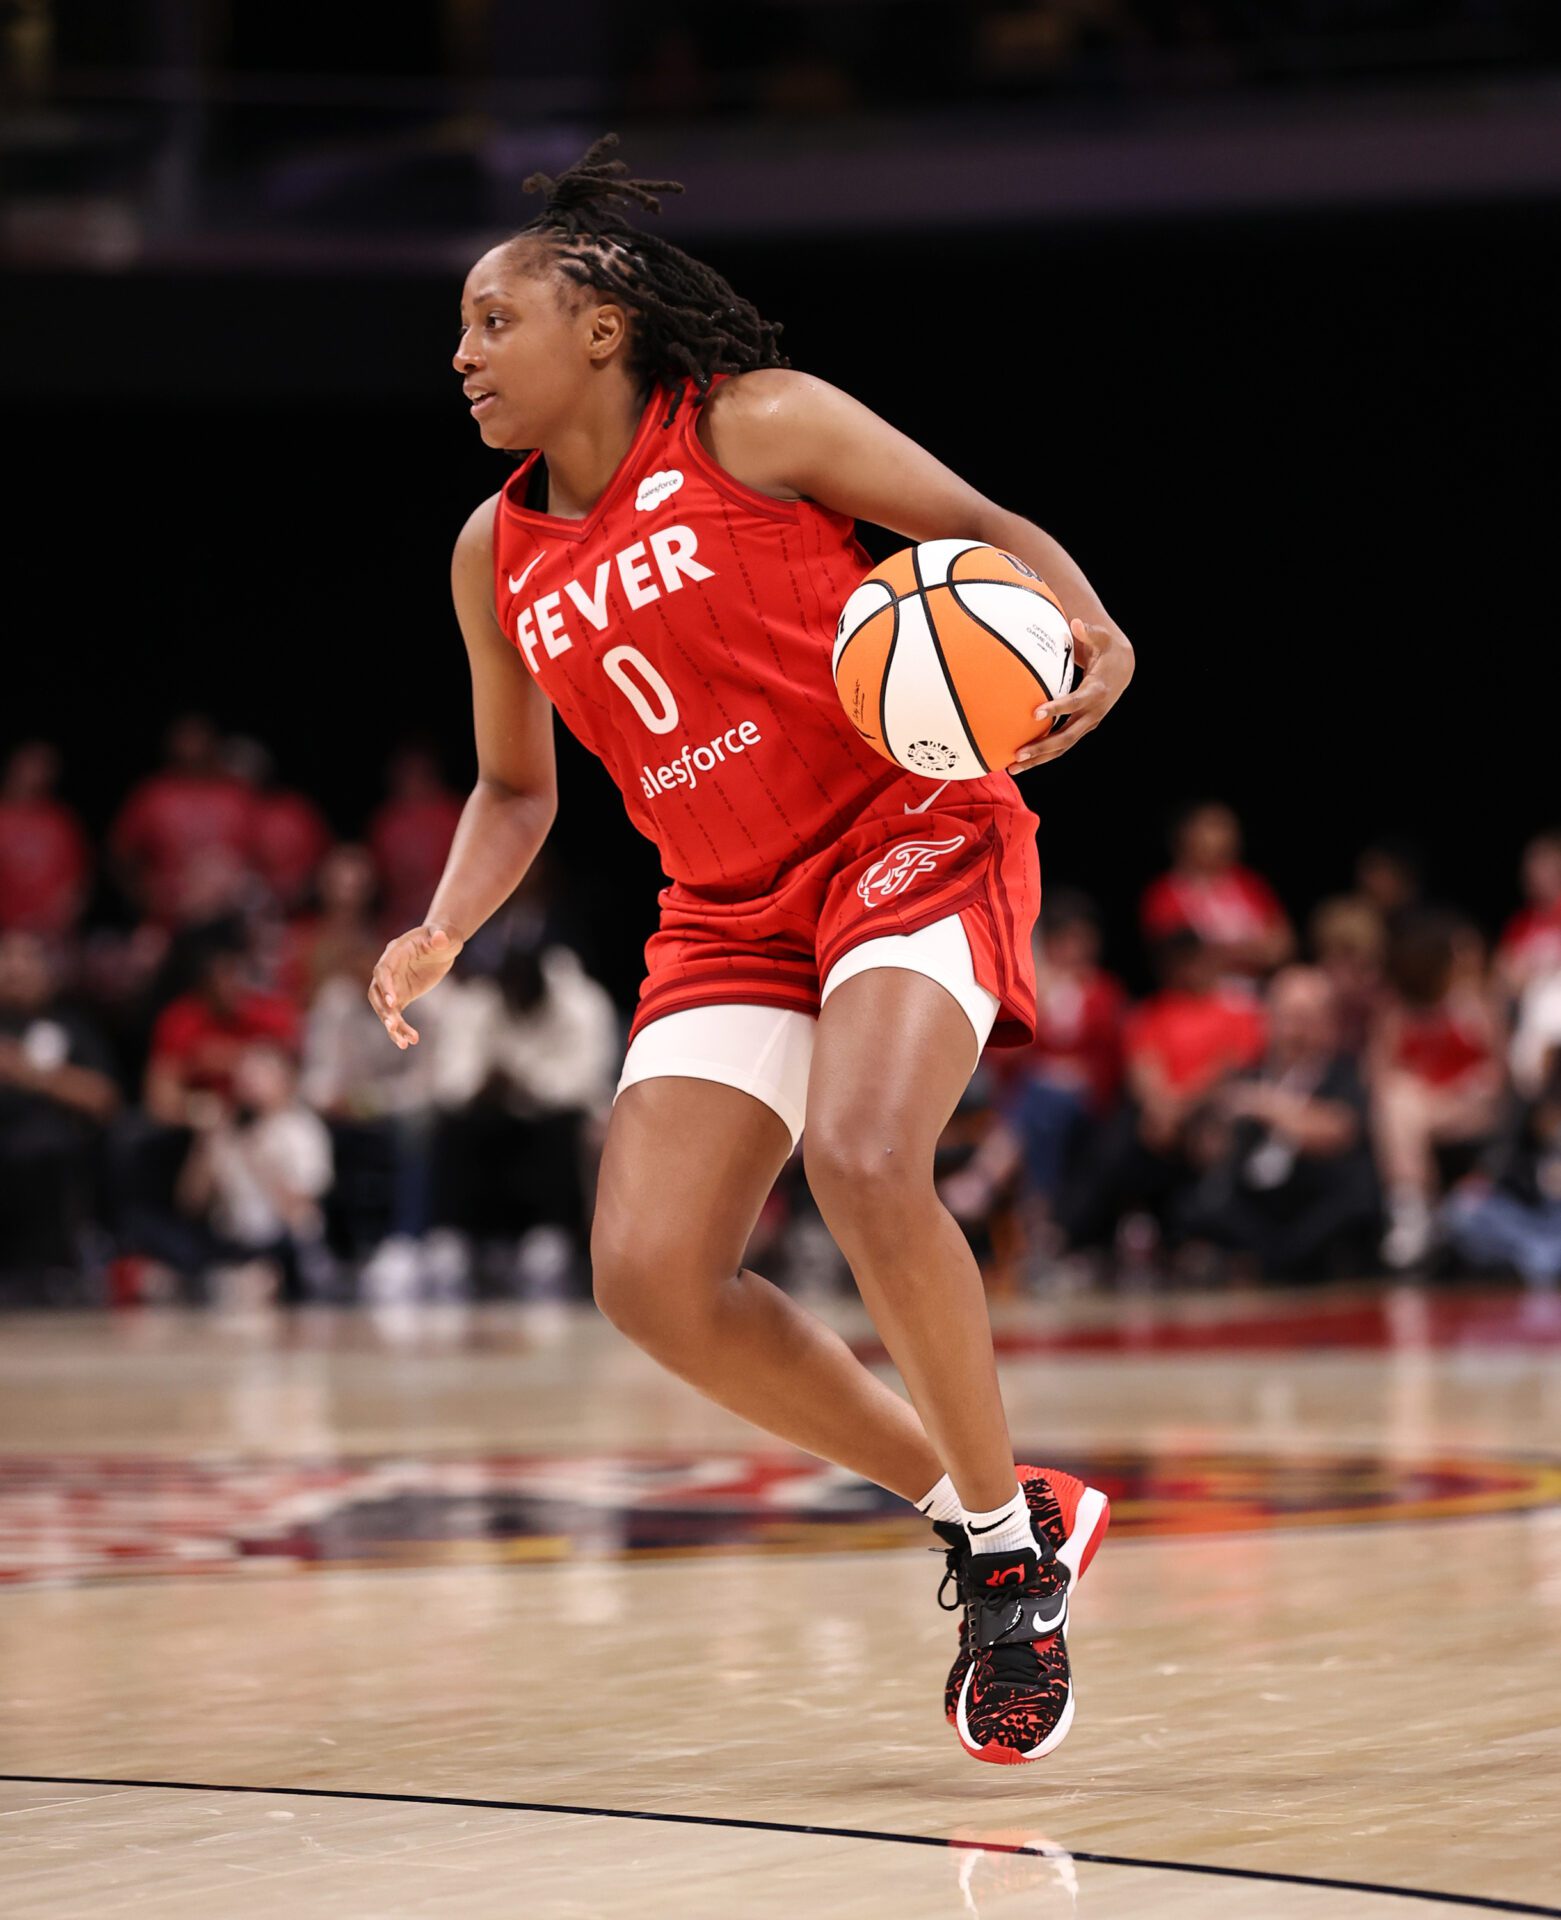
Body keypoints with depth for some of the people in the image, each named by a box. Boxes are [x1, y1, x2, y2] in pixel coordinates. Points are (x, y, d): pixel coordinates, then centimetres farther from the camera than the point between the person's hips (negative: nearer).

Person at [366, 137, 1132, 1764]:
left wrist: (1089, 631, -22)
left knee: (862, 1158, -32)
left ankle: (1013, 1538, -12)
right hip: (729, 913, 6)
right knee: (650, 1274, -12)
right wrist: (442, 932, 3)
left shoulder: (754, 425, -5)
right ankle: (968, 1510, 6)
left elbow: (988, 530, -1)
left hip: (911, 833, -6)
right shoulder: (498, 557, 11)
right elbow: (515, 788, 22)